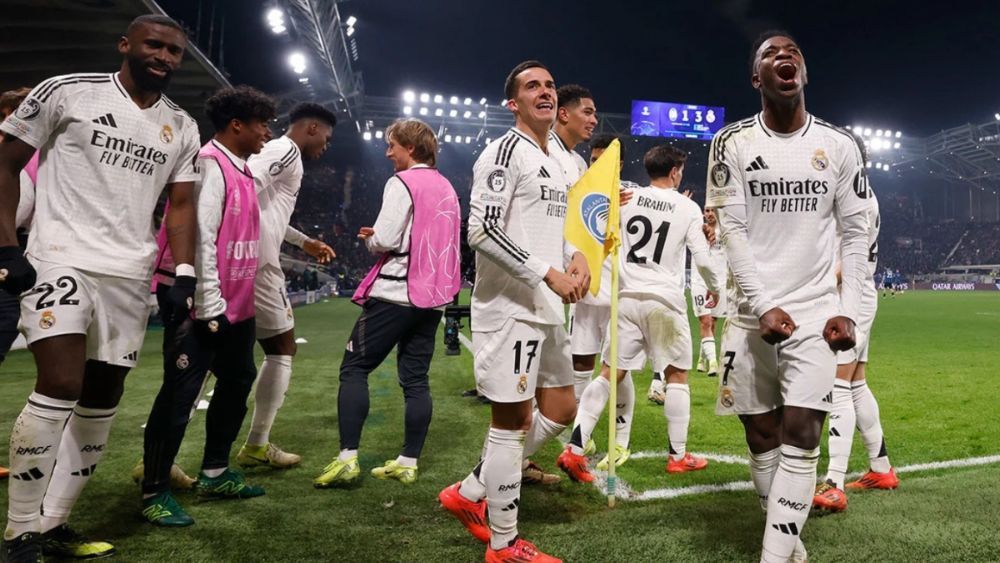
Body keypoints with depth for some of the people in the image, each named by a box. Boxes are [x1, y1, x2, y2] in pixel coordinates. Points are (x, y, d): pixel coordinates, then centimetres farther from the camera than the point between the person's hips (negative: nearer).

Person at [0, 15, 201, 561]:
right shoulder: (67, 91, 0)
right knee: (60, 386, -17)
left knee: (102, 400, 6)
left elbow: (181, 205, 13)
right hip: (61, 260, -5)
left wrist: (184, 275, 1)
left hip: (130, 275, 5)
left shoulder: (181, 127, 11)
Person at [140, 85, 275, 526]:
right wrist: (209, 305, -21)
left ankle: (214, 474, 29)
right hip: (199, 303, -10)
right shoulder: (209, 164, -14)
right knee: (179, 393, -5)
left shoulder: (242, 171, 15)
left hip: (233, 302, 10)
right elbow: (201, 237, -21)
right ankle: (155, 492, 7)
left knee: (238, 379, 16)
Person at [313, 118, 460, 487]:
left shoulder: (402, 183, -8)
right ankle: (408, 463, 11)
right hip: (433, 297, 7)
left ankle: (347, 459, -4)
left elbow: (385, 239, -16)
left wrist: (369, 238, 7)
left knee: (354, 367, 0)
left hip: (396, 290, -7)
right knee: (415, 378, 9)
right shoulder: (446, 189, 15)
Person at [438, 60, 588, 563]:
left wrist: (574, 255, 6)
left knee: (561, 410, 15)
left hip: (546, 309, 10)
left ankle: (469, 493, 26)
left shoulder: (553, 162, 19)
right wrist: (548, 273, -20)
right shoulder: (505, 151, -10)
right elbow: (481, 230, -20)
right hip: (509, 307, -10)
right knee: (512, 419, -1)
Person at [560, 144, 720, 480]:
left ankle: (575, 449, -1)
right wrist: (714, 287, 19)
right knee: (677, 376, 13)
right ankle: (678, 456, 21)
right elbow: (702, 258, 1)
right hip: (665, 300, -3)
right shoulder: (688, 208, -1)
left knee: (611, 373, 6)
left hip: (627, 297, 3)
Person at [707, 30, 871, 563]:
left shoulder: (838, 145, 4)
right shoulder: (732, 142, 0)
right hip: (755, 309, 0)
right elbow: (732, 232, -6)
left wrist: (847, 310, -4)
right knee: (762, 434, 7)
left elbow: (856, 233, 6)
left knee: (801, 435, -9)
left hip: (817, 310, 0)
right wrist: (764, 305, -14)